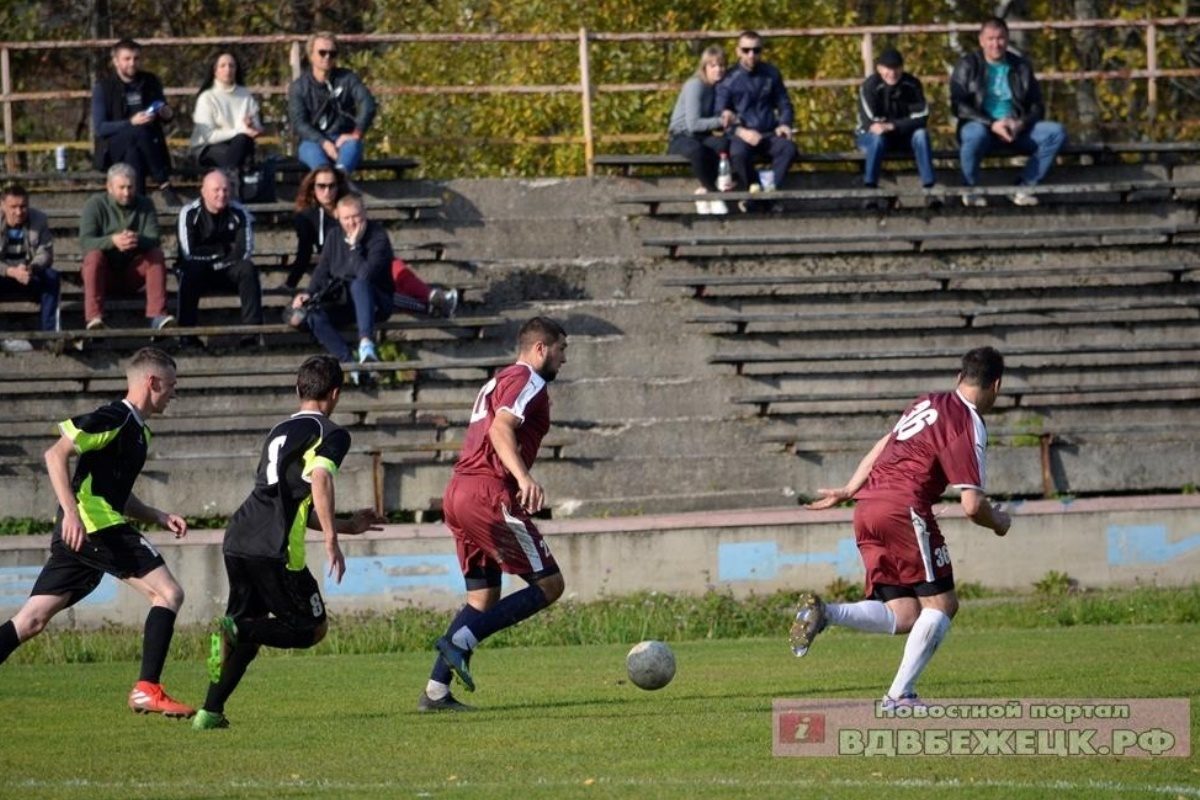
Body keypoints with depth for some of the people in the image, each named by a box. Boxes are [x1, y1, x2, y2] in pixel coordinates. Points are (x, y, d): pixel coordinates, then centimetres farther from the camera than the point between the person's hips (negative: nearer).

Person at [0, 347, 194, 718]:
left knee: (30, 621, 6)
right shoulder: (114, 419, -7)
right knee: (168, 593, -8)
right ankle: (147, 690, -12)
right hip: (95, 526, -10)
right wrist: (71, 511, -24)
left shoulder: (135, 429, 22)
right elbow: (56, 454, -15)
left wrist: (160, 517, 18)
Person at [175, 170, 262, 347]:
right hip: (199, 269, -2)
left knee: (248, 269, -29)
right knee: (190, 272, -36)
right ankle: (187, 334, -36)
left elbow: (244, 252, -6)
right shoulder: (190, 213, -6)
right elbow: (189, 253, -14)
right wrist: (225, 249, -10)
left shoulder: (239, 213, 0)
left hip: (228, 271, 2)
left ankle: (251, 332, -33)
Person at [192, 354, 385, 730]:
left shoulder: (279, 431, 29)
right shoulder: (330, 434, 3)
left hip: (237, 540, 7)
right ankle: (237, 629, -20)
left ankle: (210, 711, 9)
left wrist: (349, 525, 42)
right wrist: (331, 539, -21)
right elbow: (320, 480, -18)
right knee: (313, 628, 4)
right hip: (274, 549, -7)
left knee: (248, 632, 20)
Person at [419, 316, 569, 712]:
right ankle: (460, 641, -17)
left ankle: (436, 690, 6)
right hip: (490, 495, -10)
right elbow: (500, 430, -20)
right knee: (549, 584, -7)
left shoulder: (497, 383, 26)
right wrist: (524, 477, -33)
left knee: (484, 598, 14)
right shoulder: (528, 382, -4)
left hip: (458, 492, 10)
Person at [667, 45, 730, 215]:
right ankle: (714, 193, -23)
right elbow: (693, 124, -18)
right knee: (697, 150, -40)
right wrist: (720, 121, -17)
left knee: (722, 144, -30)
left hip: (704, 137, 5)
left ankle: (705, 190, -18)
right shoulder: (695, 86, -13)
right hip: (681, 138, -5)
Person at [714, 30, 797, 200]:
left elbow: (784, 104, 20)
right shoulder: (729, 79, 1)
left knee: (788, 148, -30)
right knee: (738, 153, -37)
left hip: (768, 134, 3)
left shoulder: (771, 74, 12)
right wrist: (741, 131, -20)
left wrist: (784, 124, -1)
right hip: (741, 135, -3)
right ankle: (754, 187, -16)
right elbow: (721, 116, -4)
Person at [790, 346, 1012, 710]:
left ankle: (824, 612, -15)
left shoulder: (928, 403, 20)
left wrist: (848, 491, 38)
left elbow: (883, 447, 29)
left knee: (903, 617, 6)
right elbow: (972, 505, -9)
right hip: (903, 508, -8)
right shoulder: (969, 425, -5)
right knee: (941, 604, 0)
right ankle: (900, 696, -8)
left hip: (867, 507, 8)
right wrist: (998, 523, 11)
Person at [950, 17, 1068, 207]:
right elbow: (958, 106, -7)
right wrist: (992, 125, -19)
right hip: (981, 125, -4)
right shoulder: (968, 66, 3)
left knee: (1056, 133, -19)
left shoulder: (1021, 66, 13)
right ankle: (971, 190, -15)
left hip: (1017, 129, 4)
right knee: (976, 134, -40)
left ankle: (1024, 187, -13)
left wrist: (1022, 123, -12)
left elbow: (1037, 106, 12)